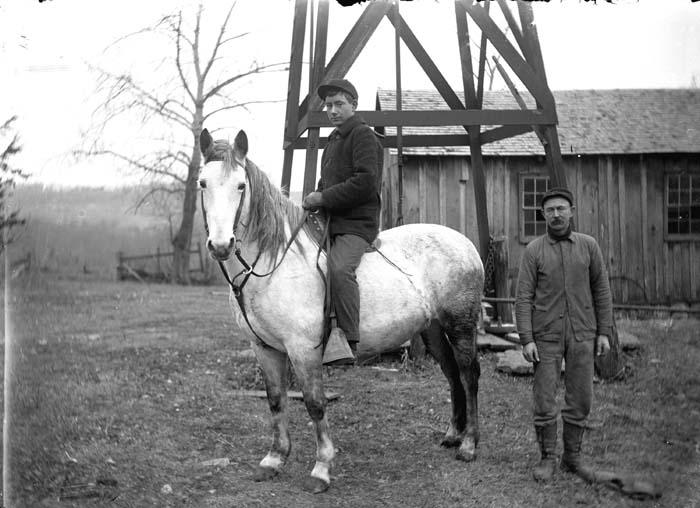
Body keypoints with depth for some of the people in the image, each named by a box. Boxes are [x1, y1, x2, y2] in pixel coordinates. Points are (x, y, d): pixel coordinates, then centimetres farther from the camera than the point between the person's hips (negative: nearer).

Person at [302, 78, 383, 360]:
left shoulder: (363, 136, -6)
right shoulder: (334, 139, 24)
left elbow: (365, 182, -19)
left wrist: (324, 198, -16)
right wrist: (315, 198, 12)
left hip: (356, 224, -10)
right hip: (330, 223, 10)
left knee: (339, 269, -34)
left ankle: (349, 340, -33)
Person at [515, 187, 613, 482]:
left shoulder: (588, 246, 4)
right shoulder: (534, 251, -2)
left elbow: (601, 290, 7)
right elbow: (523, 297, -4)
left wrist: (604, 332, 3)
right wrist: (526, 339, -11)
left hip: (582, 335, 2)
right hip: (546, 336, -2)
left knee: (580, 400, 6)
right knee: (544, 401, 0)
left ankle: (572, 457, 20)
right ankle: (548, 459, 13)